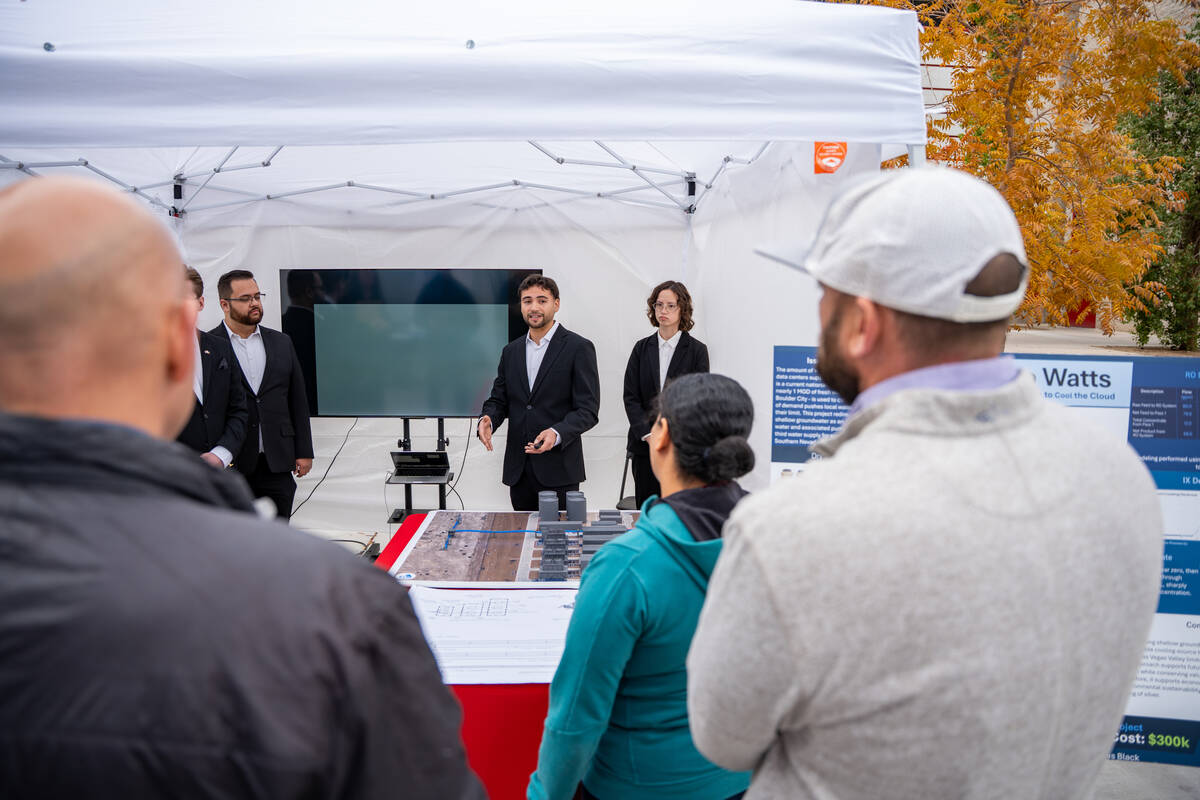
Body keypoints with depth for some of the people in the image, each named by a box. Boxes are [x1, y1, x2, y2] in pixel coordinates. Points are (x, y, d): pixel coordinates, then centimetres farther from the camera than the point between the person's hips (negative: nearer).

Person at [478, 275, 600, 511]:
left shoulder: (579, 348, -4)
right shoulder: (511, 351, 13)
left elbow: (588, 409, -9)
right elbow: (498, 400, 15)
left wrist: (557, 433, -25)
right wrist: (487, 420, -8)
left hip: (558, 469, -5)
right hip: (518, 469, 5)